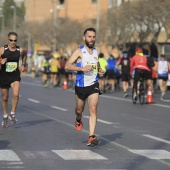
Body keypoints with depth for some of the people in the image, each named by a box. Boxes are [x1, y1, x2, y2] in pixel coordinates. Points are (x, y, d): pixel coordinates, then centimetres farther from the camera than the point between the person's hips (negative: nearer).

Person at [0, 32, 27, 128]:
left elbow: (24, 54, 19)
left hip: (15, 76, 0)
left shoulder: (20, 50, -5)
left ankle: (13, 114, -2)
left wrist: (23, 65, 11)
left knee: (16, 94, -21)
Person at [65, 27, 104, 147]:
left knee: (93, 109, -14)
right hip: (81, 86, -2)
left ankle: (92, 136, -19)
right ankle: (78, 120, 51)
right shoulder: (79, 51, -7)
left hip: (93, 85, 2)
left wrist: (100, 71, 6)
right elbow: (67, 66, -17)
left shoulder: (96, 52, 9)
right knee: (79, 110, 14)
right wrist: (82, 68, -28)